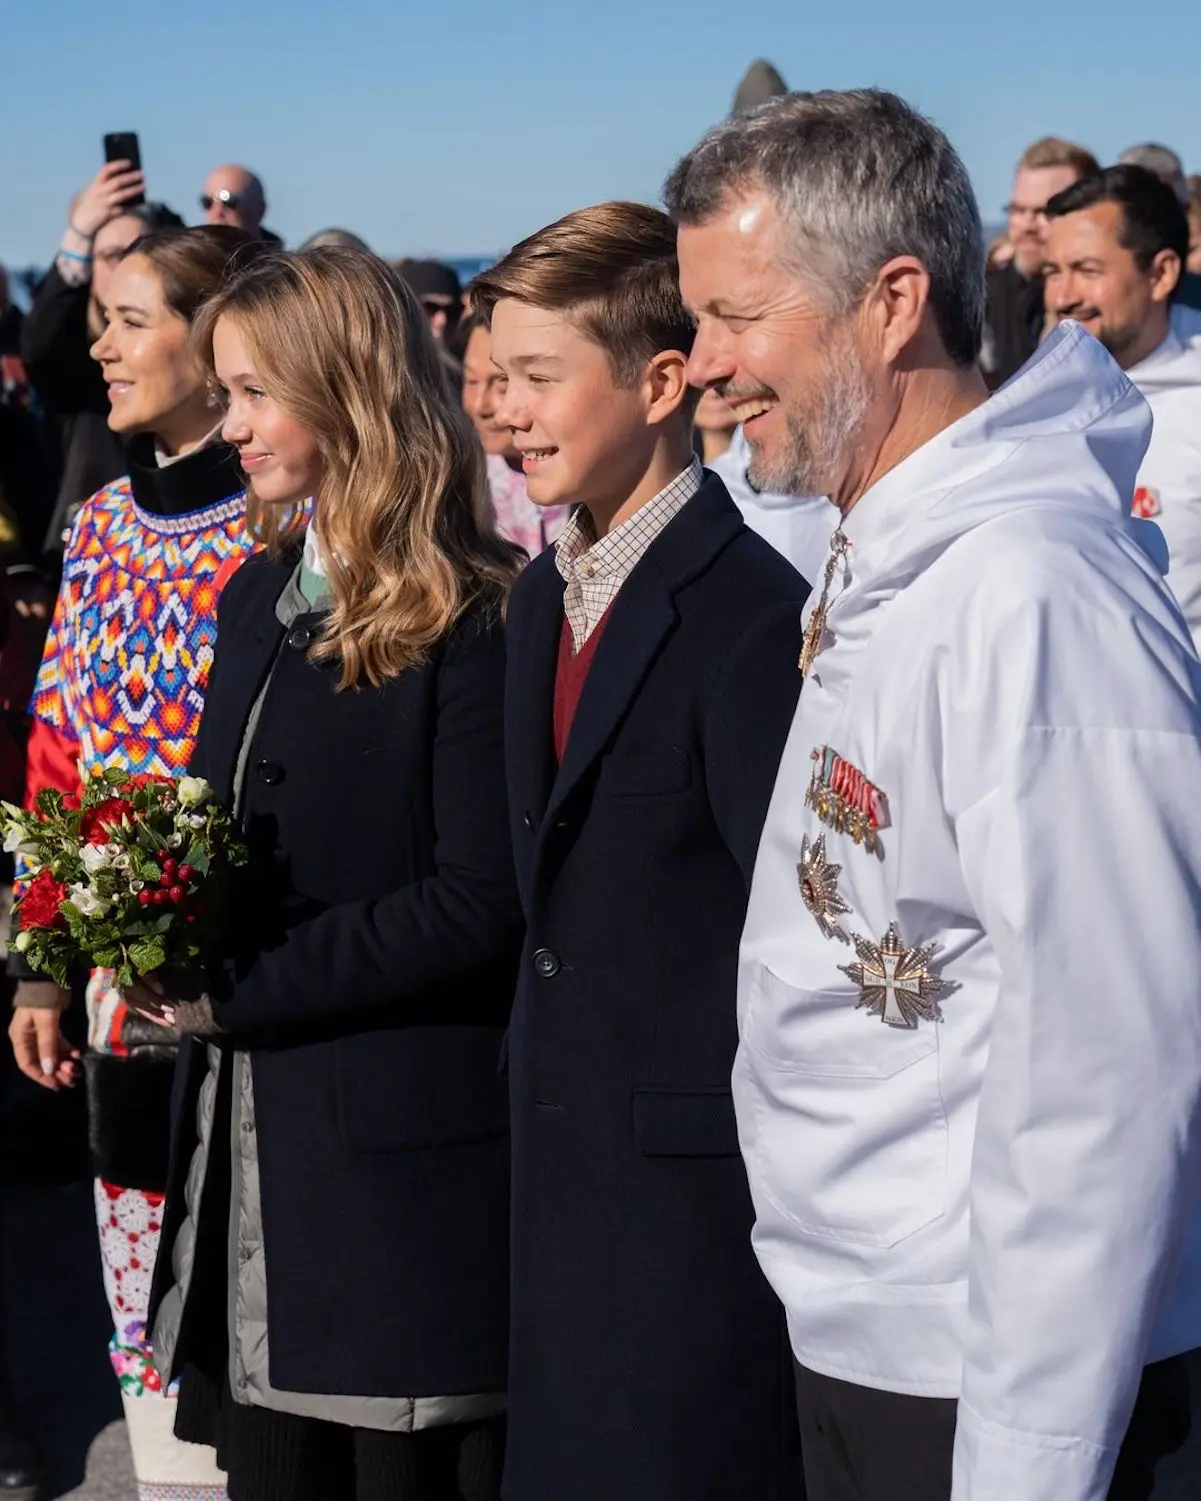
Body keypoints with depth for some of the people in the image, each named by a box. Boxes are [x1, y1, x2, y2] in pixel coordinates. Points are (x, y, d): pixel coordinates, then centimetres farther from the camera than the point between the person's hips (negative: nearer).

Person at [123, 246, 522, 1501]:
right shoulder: (260, 594, 13)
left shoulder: (471, 621, -11)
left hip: (403, 1149, -7)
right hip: (245, 1137, 7)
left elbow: (479, 902, -16)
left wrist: (241, 989, -16)